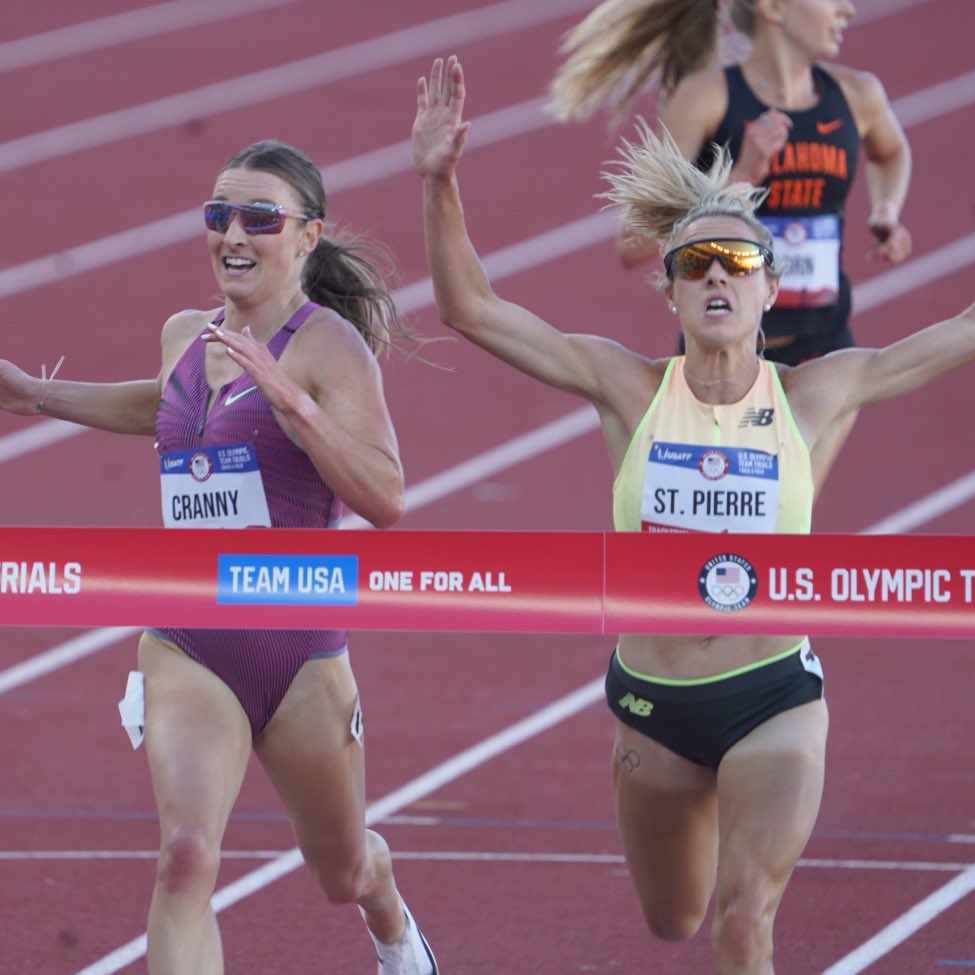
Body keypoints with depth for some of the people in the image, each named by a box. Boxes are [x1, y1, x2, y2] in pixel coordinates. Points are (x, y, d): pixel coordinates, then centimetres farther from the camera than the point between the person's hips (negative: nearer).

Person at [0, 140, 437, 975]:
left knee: (342, 871, 21)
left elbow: (385, 498, -24)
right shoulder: (186, 336, 7)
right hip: (187, 646, 3)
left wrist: (286, 397, -32)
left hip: (300, 646, -3)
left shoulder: (327, 344, -12)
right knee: (187, 854, -22)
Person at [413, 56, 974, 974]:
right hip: (653, 701, 2)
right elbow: (470, 310, -8)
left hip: (775, 699, -2)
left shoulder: (811, 396, -6)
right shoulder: (629, 389, -6)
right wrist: (439, 182, -20)